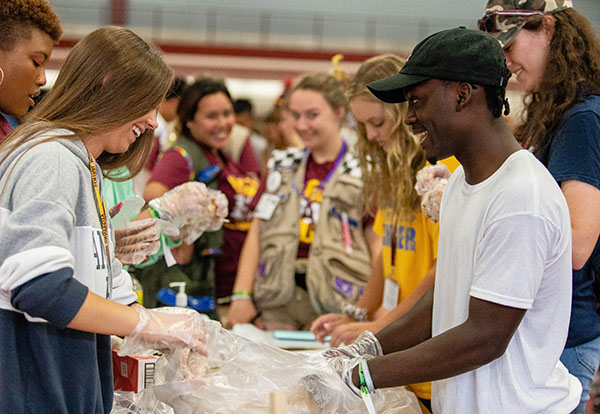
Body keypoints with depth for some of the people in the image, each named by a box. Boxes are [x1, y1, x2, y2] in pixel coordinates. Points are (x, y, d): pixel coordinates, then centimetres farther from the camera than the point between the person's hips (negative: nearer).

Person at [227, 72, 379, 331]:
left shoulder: (362, 172, 3)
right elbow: (256, 233, 14)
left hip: (334, 302, -3)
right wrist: (241, 295, 5)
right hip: (278, 300, 3)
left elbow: (377, 242, 0)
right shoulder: (282, 166, 17)